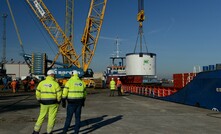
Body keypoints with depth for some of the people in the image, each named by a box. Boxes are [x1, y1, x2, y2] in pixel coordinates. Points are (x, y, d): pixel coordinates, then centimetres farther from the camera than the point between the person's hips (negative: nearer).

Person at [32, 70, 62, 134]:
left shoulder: (41, 83, 1)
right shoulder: (55, 83, -9)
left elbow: (37, 93, 3)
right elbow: (59, 94, -9)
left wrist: (39, 100, 16)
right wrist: (58, 101, 6)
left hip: (44, 102, 3)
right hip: (53, 103, -3)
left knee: (41, 116, 16)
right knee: (52, 117, 8)